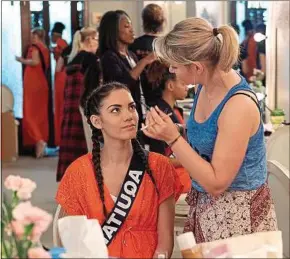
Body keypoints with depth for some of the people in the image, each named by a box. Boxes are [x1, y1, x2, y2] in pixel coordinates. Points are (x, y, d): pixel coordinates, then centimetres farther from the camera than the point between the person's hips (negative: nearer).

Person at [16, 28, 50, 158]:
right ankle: (42, 141, 12)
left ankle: (39, 141, -20)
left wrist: (22, 60, -8)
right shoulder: (45, 49, 10)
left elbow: (35, 62, -24)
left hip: (33, 83, -7)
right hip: (42, 83, 7)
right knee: (41, 114, 10)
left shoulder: (34, 47, -10)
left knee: (30, 114, -5)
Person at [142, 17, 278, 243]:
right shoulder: (207, 84, -2)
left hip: (237, 212, -8)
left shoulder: (239, 106, -27)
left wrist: (173, 138, -25)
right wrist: (169, 135, 2)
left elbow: (216, 183, -24)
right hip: (205, 203, 8)